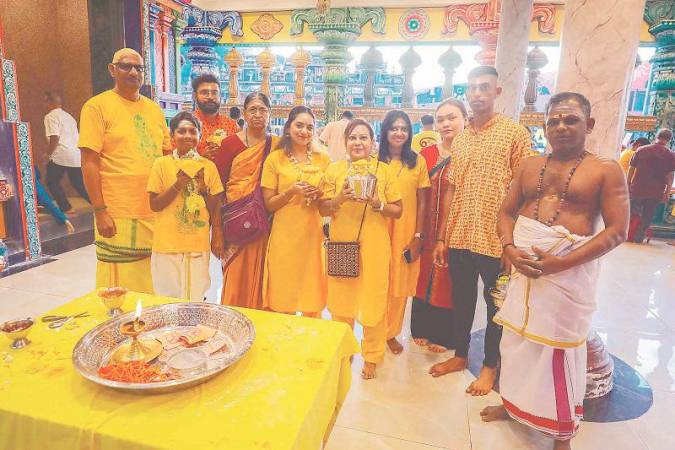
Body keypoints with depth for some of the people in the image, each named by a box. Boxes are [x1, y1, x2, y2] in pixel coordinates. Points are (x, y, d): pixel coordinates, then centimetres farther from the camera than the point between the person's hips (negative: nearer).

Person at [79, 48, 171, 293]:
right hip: (119, 215, -5)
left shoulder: (153, 108, 13)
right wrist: (100, 211, -13)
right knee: (122, 287, 3)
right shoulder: (97, 106, -3)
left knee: (156, 283, 14)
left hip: (157, 211, 5)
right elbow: (89, 163, -8)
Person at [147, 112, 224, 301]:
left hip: (199, 245, 1)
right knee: (168, 299, 7)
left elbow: (215, 208, 7)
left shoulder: (208, 166, 4)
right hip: (167, 245, -1)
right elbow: (154, 205, -2)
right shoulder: (162, 163, 0)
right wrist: (177, 185, -13)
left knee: (196, 299, 6)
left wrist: (203, 188, -10)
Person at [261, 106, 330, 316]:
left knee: (313, 306, 7)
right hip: (285, 237, -2)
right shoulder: (275, 159, 2)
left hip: (314, 236, 2)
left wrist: (319, 195, -6)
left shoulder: (323, 159, 8)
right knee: (283, 303, 4)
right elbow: (269, 204, 1)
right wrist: (291, 191, -16)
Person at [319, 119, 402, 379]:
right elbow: (322, 210, 5)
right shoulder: (334, 170, 6)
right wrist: (339, 199, -14)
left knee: (373, 302, 4)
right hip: (341, 244, 1)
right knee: (341, 301, 10)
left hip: (374, 247, -1)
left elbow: (398, 211, 3)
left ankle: (372, 356, 24)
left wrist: (378, 204, -15)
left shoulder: (384, 170, 3)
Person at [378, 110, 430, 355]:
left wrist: (418, 236, -3)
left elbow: (422, 202, 2)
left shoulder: (418, 161, 2)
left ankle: (391, 332, 28)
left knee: (400, 284, 10)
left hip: (407, 232, 1)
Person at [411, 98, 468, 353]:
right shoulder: (426, 154, 6)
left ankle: (445, 336, 28)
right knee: (425, 279, 13)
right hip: (429, 231, 4)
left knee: (449, 283, 8)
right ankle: (423, 330, 33)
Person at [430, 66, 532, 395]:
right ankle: (460, 354, 36)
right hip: (459, 237, 5)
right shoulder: (460, 139, 10)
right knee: (461, 299, 17)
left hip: (495, 238, -5)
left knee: (496, 303, 11)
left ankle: (490, 365, 28)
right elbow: (451, 190, 10)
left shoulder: (515, 133, -4)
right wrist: (441, 237, 8)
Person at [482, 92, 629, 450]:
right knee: (516, 340, 15)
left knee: (559, 349, 6)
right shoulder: (529, 166, 9)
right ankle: (513, 403, 38)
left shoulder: (606, 170, -4)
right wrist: (509, 248, -11)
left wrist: (561, 262, -21)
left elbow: (617, 231, -10)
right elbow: (506, 212, 10)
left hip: (569, 270, -4)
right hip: (522, 264, 4)